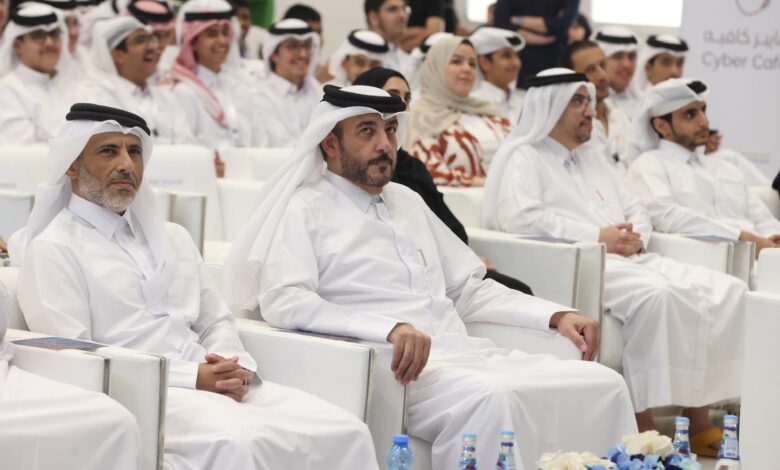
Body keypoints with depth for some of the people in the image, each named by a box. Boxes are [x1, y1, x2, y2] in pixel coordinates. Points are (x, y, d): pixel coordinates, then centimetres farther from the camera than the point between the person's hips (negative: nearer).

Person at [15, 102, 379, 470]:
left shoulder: (172, 238, 23)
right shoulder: (54, 250, 0)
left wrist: (234, 367, -3)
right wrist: (191, 378, -15)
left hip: (216, 387, 7)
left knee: (344, 431, -15)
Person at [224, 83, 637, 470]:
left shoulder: (407, 201, 24)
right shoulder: (305, 209, 2)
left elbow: (467, 290, 26)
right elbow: (284, 301, -15)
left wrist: (556, 316, 12)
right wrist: (389, 327, -27)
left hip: (467, 355, 7)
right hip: (400, 368, -7)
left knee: (602, 383, -11)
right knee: (494, 400, -36)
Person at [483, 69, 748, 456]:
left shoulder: (593, 159, 30)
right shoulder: (523, 158, 4)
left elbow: (636, 211, 27)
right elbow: (520, 218, -13)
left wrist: (634, 236, 1)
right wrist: (597, 237, -15)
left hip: (628, 261, 8)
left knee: (727, 291, -11)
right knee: (654, 294, -37)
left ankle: (699, 420, -14)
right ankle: (644, 423, -31)